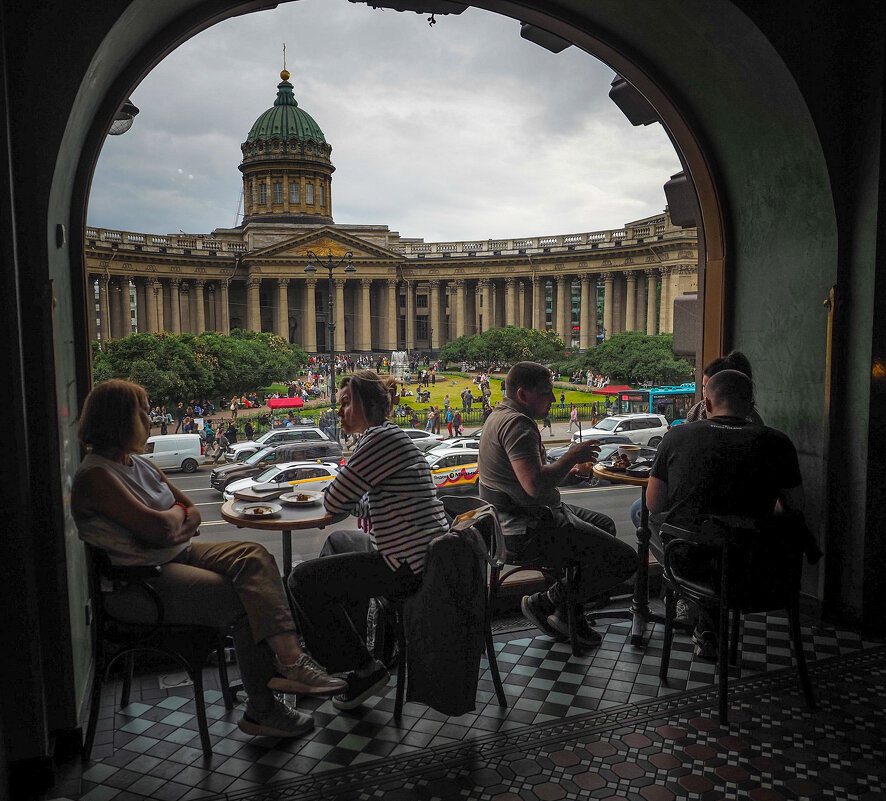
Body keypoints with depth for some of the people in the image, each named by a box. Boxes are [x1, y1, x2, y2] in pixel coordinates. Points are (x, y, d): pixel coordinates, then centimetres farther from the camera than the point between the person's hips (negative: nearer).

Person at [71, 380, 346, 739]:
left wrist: (174, 528, -9)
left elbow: (194, 514, 14)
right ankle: (261, 710, -11)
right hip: (139, 583, -8)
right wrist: (177, 512, -1)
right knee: (244, 603, -23)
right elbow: (157, 527, -24)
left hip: (179, 553, 9)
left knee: (254, 556, -16)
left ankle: (287, 659, -28)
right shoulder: (94, 476, -13)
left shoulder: (138, 464, 16)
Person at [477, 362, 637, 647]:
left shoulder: (502, 415, 14)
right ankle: (544, 602, 4)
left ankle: (569, 612, 24)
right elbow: (536, 485, -31)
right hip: (525, 532, -11)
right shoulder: (516, 423, -21)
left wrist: (566, 466, 13)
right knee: (624, 559, -13)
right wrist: (572, 457, -16)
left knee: (604, 525, 29)